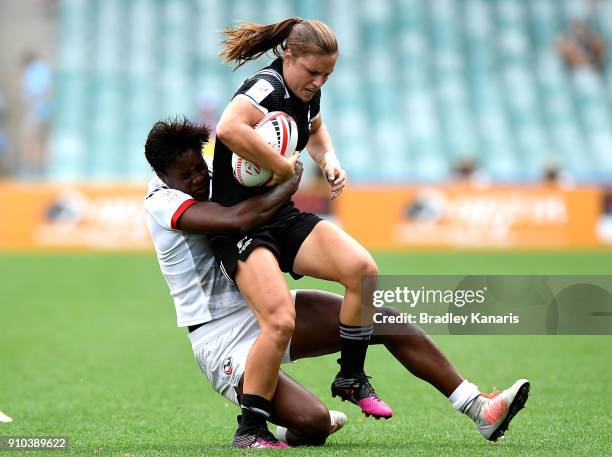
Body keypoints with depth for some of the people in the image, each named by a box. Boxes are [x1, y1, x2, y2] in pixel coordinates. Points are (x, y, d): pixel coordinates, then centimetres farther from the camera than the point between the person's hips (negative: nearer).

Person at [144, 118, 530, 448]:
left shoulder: (213, 180, 8)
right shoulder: (162, 202, -17)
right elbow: (238, 219, -33)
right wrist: (288, 185, -18)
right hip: (222, 340, -9)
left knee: (386, 319, -4)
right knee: (313, 422, -26)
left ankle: (478, 408, 2)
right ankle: (253, 430, 9)